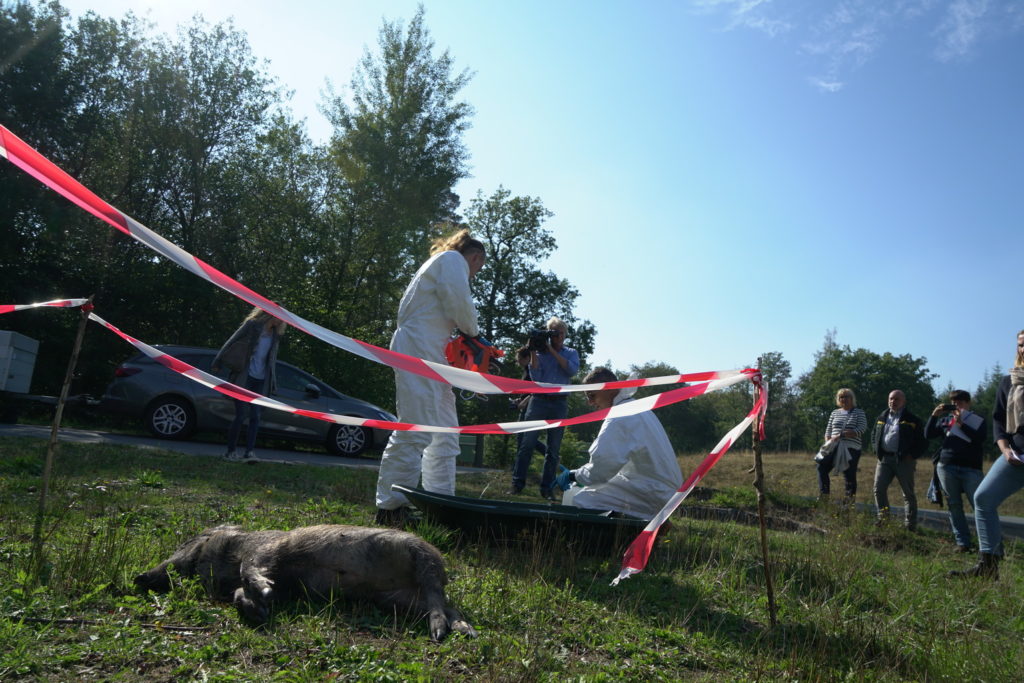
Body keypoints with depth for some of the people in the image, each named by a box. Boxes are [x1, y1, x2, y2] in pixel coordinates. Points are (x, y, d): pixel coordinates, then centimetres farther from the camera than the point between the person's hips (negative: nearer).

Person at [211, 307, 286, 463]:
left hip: (260, 380, 5)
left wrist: (273, 382, 16)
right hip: (244, 378, -5)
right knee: (241, 415, -3)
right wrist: (218, 363, -5)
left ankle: (249, 452, 1)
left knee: (255, 416, -1)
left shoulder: (275, 334, 11)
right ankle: (230, 452, 10)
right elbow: (231, 342, -4)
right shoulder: (252, 325, -5)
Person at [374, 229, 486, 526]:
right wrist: (474, 332, 2)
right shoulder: (453, 259, 3)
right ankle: (391, 507, -17)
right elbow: (459, 302, -14)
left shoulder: (440, 262, 32)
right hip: (419, 349, -11)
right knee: (416, 427, -17)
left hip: (431, 356, 11)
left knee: (445, 432, 11)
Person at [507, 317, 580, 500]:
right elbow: (535, 378, -5)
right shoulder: (540, 351, 8)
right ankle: (517, 483, -2)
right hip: (539, 401, -1)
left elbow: (572, 370, -10)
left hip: (560, 404, 1)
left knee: (553, 449, 3)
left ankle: (546, 488, 8)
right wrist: (533, 352, -10)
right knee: (527, 443, -8)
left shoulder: (571, 353, 12)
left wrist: (553, 351, -11)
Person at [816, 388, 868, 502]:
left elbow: (861, 429, -9)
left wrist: (841, 435, -18)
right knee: (821, 466, -12)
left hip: (851, 449, -3)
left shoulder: (859, 413, 6)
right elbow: (828, 431, 18)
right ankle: (823, 497, -7)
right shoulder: (834, 413, 18)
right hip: (834, 448, 4)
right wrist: (827, 443, -1)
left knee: (850, 475, -6)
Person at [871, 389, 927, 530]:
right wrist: (877, 451, 9)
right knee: (879, 488, -2)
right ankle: (883, 518, 11)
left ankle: (910, 524, 11)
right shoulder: (882, 417, 14)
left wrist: (912, 455, -9)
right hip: (884, 459, 4)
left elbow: (923, 441, -1)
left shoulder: (912, 419, -1)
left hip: (904, 460, -4)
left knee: (908, 493, 4)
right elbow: (874, 435, 23)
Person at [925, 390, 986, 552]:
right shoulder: (946, 419, 15)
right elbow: (928, 435, 9)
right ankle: (962, 543, 8)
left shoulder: (977, 420, 6)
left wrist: (960, 423, -17)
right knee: (954, 506, 4)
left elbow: (979, 438, -11)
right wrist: (934, 416, -1)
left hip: (970, 469, -3)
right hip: (947, 468, 3)